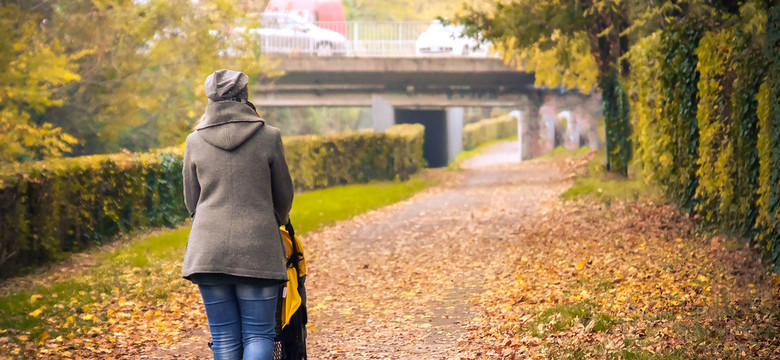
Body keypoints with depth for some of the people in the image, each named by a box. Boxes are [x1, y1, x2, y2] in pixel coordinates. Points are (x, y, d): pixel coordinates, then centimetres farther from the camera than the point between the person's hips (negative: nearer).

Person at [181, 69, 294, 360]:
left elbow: (191, 202, 13)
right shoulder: (269, 137, -1)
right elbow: (284, 197, 8)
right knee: (259, 334, 4)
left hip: (209, 249, 2)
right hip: (258, 248, -2)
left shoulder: (195, 141, 4)